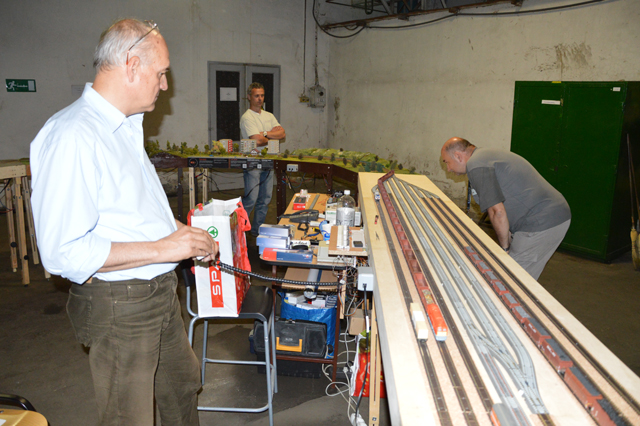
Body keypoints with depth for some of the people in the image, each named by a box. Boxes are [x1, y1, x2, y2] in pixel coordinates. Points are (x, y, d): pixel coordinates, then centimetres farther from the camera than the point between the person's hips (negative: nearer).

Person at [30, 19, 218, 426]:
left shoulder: (125, 128, 10)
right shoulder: (71, 136, -22)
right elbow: (63, 252, -27)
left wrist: (179, 231, 6)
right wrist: (163, 248, -25)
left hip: (160, 294, 9)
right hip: (117, 305, -9)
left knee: (184, 386, 24)